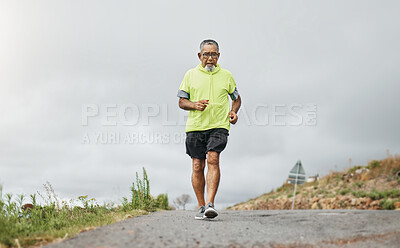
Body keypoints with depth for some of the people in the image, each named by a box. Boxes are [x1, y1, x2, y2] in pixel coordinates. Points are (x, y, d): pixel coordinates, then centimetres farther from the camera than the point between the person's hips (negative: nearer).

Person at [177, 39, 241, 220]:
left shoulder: (226, 76, 11)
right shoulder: (191, 75, 9)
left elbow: (237, 98, 23)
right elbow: (182, 101, 10)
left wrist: (234, 112, 2)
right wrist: (195, 105, -11)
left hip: (219, 126, -1)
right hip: (195, 126, 1)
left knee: (213, 159, -20)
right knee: (197, 166, 2)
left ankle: (210, 204, -23)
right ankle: (201, 207, 13)